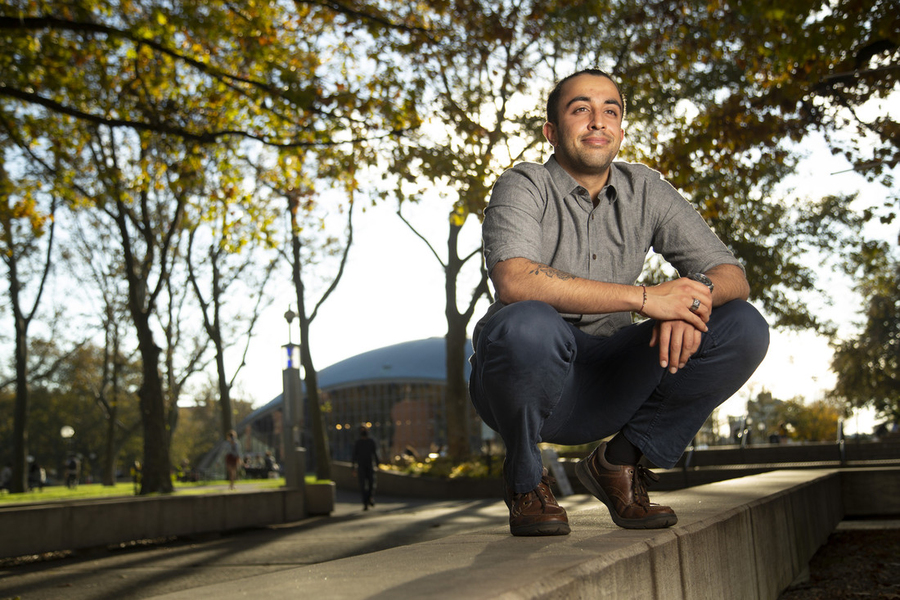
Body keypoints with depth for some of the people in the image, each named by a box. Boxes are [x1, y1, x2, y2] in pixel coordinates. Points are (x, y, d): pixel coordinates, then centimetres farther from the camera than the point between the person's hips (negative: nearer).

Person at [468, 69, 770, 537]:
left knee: (743, 328, -12)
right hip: (526, 378, -4)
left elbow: (732, 276, 1)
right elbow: (513, 281, -31)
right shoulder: (523, 188, -10)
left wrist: (696, 292, -24)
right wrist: (643, 297, -31)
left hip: (603, 387, 5)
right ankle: (525, 478, -8)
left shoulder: (645, 191, 5)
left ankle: (618, 464, 2)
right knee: (529, 324, -39)